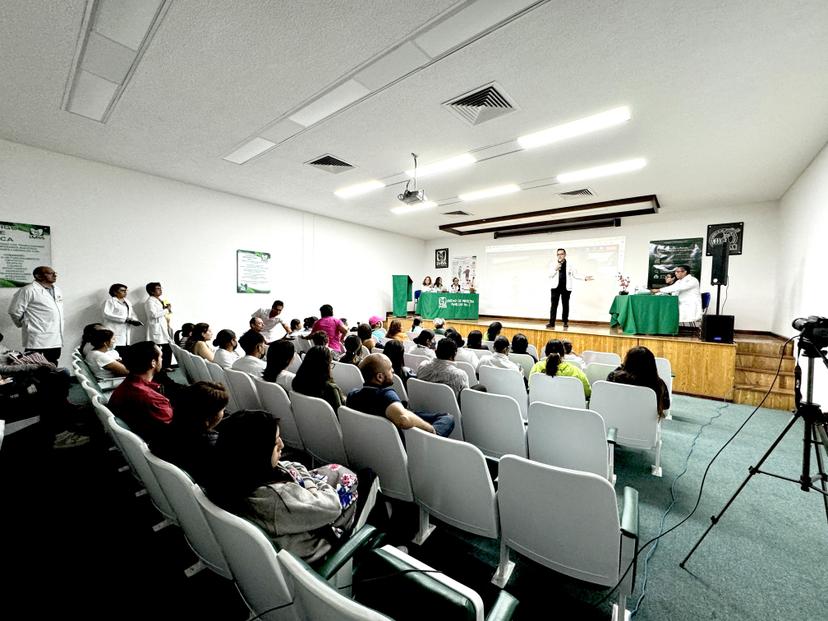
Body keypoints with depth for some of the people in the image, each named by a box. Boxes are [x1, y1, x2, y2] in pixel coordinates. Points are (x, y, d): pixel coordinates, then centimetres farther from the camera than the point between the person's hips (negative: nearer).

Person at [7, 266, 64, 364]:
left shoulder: (57, 290, 13)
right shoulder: (28, 290, -9)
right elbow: (15, 311, -9)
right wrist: (27, 325, 1)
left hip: (56, 339, 6)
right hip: (37, 339, -6)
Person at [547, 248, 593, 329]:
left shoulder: (569, 265, 9)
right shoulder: (553, 264, 7)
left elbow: (575, 275, 10)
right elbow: (550, 275, 0)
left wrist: (585, 278, -2)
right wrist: (555, 269, -15)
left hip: (566, 288, 1)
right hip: (555, 287, -1)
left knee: (565, 305, 5)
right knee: (553, 305, -4)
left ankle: (565, 322, 12)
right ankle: (552, 322, -3)